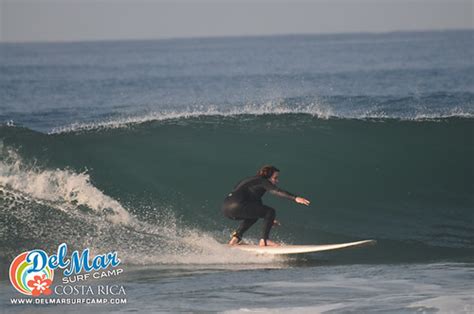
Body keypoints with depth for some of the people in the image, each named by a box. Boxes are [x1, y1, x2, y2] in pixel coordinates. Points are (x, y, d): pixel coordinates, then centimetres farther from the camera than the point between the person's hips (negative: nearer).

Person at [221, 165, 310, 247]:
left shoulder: (254, 181, 30)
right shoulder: (262, 181, 2)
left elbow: (258, 206, 39)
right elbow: (277, 191, -15)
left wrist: (269, 219, 44)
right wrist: (295, 198, -24)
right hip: (236, 205, -10)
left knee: (255, 213, 33)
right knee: (270, 212, -3)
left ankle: (236, 236, 20)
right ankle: (264, 240, -6)